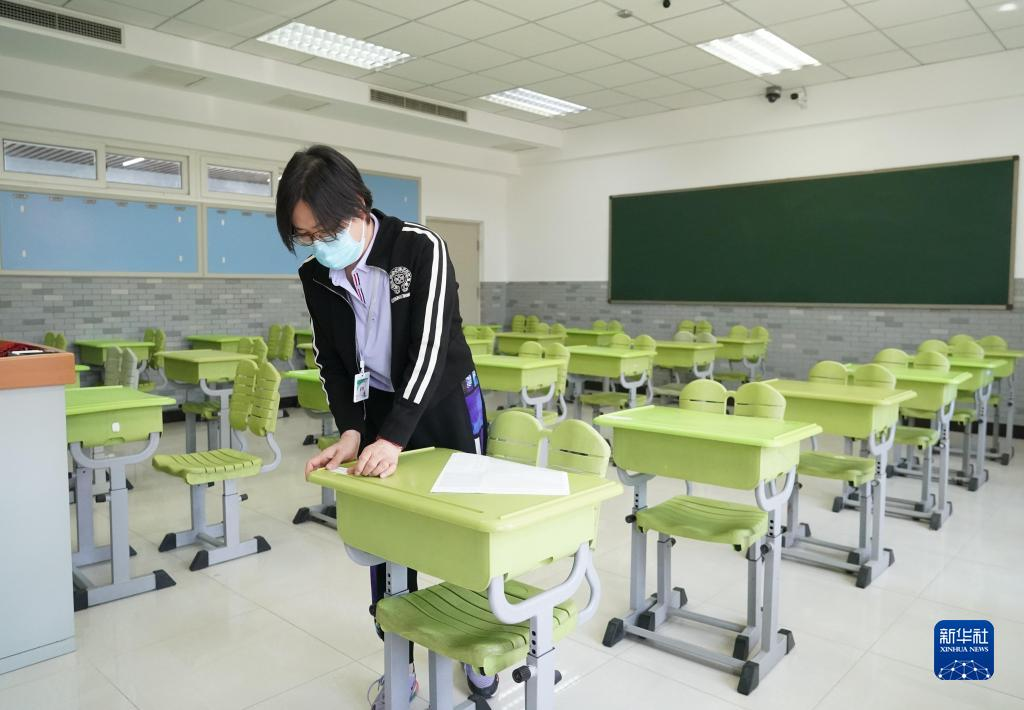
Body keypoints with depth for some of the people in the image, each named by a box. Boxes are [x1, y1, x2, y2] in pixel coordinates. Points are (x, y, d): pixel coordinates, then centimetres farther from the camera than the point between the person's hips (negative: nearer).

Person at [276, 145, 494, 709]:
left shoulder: (421, 249, -24)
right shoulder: (315, 276, -8)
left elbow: (430, 345, -29)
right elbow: (330, 360, -2)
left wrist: (394, 438, -36)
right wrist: (351, 431, -16)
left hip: (444, 404, -3)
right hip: (376, 410, 4)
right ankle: (399, 663, 25)